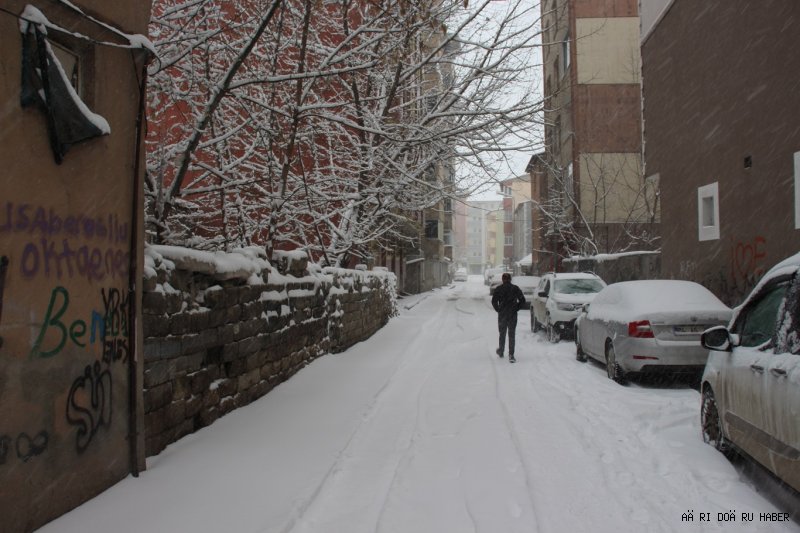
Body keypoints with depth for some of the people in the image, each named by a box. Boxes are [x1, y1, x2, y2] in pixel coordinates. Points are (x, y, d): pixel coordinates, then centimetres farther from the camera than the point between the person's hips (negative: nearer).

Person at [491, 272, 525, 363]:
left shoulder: (499, 289, -4)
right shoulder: (515, 288, 0)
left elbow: (494, 301, -9)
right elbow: (522, 300, -2)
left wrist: (498, 309, 4)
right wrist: (516, 308, 6)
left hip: (502, 315, 0)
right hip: (513, 315, 0)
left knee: (502, 333, 17)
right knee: (511, 335, 1)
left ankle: (501, 351, 30)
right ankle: (511, 355, -7)